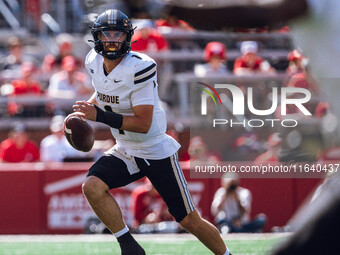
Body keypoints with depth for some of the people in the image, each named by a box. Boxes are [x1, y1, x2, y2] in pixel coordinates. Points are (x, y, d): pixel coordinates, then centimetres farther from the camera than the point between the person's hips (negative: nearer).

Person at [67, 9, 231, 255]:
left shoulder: (139, 68, -24)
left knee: (190, 221, -2)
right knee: (92, 186, -22)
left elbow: (143, 124, -26)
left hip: (156, 152, -6)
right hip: (125, 152, 6)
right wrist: (87, 108, 2)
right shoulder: (95, 62, -2)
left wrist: (100, 116, -31)